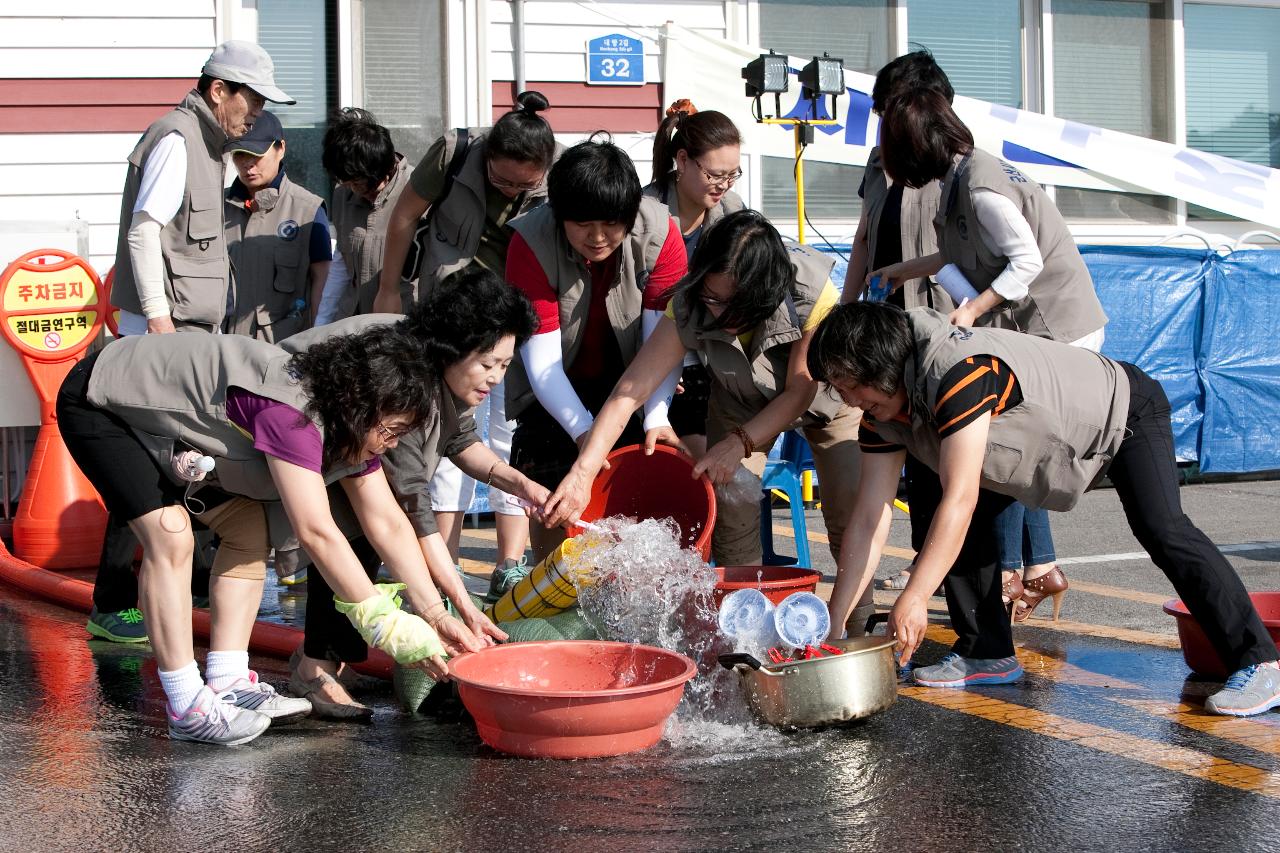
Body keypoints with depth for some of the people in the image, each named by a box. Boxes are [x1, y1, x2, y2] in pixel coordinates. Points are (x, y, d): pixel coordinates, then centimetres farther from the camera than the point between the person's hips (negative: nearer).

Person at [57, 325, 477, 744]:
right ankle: (188, 708, -16)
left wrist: (435, 614, -10)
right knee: (170, 537, -21)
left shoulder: (349, 427, -7)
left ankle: (228, 683, 1)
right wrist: (387, 626, -35)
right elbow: (316, 533, -39)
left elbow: (388, 524, -4)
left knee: (248, 526, 0)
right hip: (99, 405, -9)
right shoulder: (291, 414, -37)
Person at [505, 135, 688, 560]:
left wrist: (658, 416, -39)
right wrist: (582, 429, -41)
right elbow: (542, 360, -28)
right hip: (555, 386, -1)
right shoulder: (531, 242, -27)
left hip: (627, 378, 1)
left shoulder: (658, 230, -24)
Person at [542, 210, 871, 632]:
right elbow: (629, 391, -36)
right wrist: (582, 472, -45)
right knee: (730, 497, -19)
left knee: (851, 509, -14)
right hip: (743, 402, 2)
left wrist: (739, 443, -36)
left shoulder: (813, 296, -39)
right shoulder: (689, 307, -33)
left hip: (824, 392, -1)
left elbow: (800, 390, -27)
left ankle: (859, 627, 4)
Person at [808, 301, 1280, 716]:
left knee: (1160, 528, -28)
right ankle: (988, 655, 7)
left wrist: (913, 599, -45)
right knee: (942, 522, 0)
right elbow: (870, 518, -10)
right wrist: (833, 620, -12)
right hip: (1065, 437, 9)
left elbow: (961, 498, -43)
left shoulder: (959, 372, -39)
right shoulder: (883, 414, -12)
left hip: (1125, 410, -9)